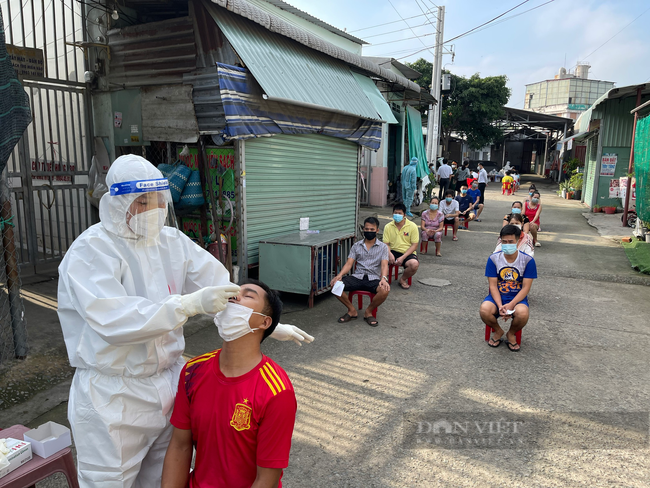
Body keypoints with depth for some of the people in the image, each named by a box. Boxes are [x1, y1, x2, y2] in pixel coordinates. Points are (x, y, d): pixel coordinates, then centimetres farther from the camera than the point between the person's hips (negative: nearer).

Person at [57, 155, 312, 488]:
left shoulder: (172, 242, 2)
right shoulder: (90, 251, -14)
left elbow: (223, 288, 1)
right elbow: (114, 320, -28)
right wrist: (191, 303, -35)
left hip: (168, 382, 5)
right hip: (112, 396, -5)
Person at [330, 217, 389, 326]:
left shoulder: (383, 247, 7)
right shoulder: (356, 245, 12)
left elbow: (384, 265, -6)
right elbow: (349, 263, 3)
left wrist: (384, 278, -29)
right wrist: (340, 275, -18)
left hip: (374, 278, -2)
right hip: (357, 277, 2)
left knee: (385, 290, -35)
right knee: (335, 284, -23)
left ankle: (368, 312, -5)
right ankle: (352, 310, -2)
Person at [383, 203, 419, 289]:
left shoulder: (412, 226, -4)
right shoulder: (388, 227, 4)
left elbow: (414, 245, -5)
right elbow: (386, 244, 4)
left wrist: (402, 257, -18)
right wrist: (389, 254, -20)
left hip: (407, 253, -1)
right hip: (393, 252, 1)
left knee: (414, 264, -35)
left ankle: (403, 279, -2)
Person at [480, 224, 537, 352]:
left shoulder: (528, 260, -7)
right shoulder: (493, 259, -5)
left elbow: (526, 287, -9)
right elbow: (493, 286, -7)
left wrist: (511, 305, -23)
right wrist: (500, 306, -22)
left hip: (518, 297, -1)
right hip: (498, 296, 1)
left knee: (522, 313, -35)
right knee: (484, 310, -32)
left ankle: (511, 334, 2)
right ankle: (498, 331, 5)